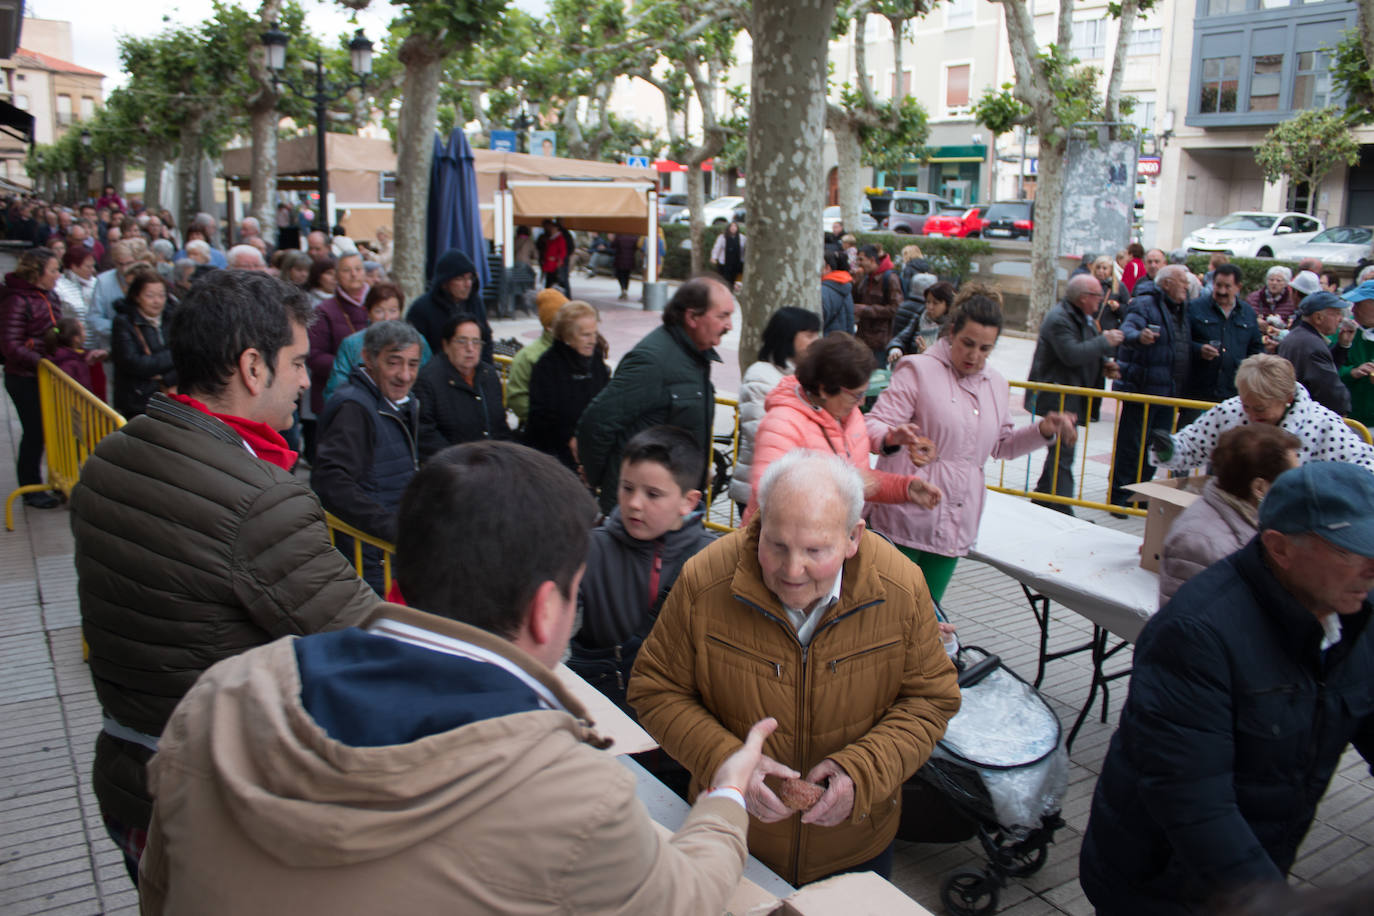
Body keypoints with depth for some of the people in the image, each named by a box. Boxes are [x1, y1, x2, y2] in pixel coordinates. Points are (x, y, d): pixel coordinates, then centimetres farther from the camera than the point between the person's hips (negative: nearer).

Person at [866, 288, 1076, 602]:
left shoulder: (996, 384, 14)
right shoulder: (918, 370, -6)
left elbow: (1001, 445, 26)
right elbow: (876, 425, -14)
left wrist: (1043, 431, 9)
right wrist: (893, 439, -37)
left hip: (955, 525, 6)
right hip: (905, 516, -6)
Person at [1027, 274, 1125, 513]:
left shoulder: (1085, 318, 16)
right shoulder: (1059, 319, -17)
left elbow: (1087, 352, 29)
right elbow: (1072, 354, -28)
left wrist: (1104, 363, 9)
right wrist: (1105, 341, -18)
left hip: (1070, 400, 11)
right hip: (1058, 400, -10)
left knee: (1060, 454, 16)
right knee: (1062, 455, -12)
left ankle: (1041, 502, 26)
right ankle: (1062, 512, -11)